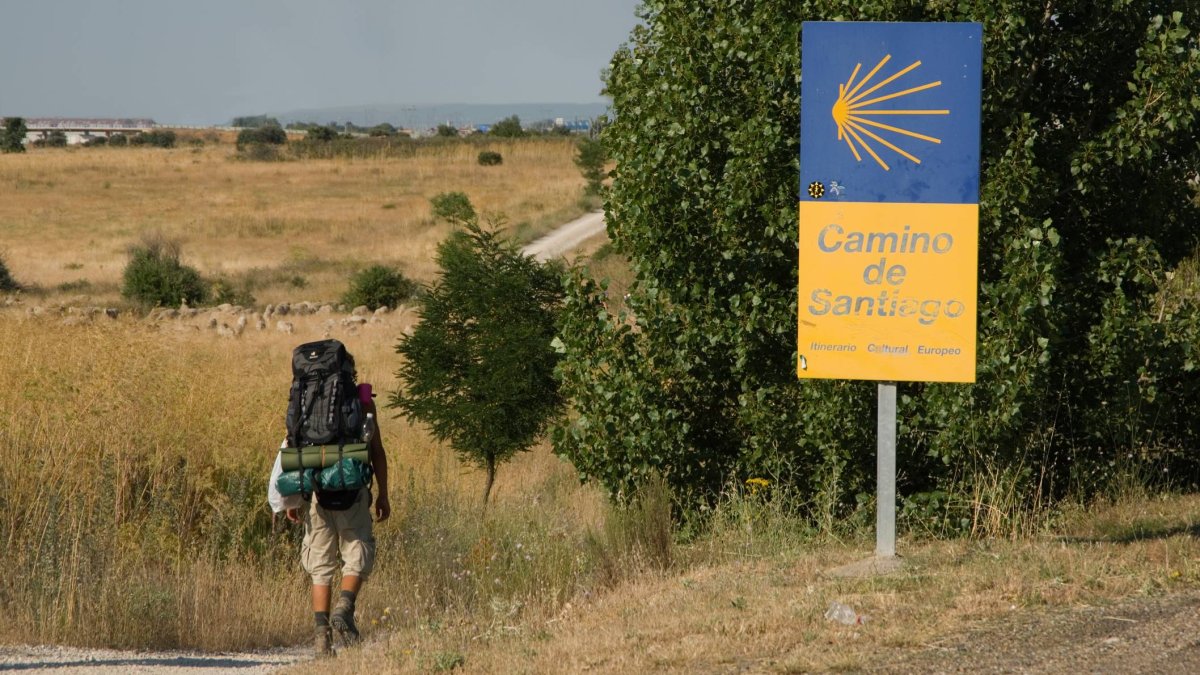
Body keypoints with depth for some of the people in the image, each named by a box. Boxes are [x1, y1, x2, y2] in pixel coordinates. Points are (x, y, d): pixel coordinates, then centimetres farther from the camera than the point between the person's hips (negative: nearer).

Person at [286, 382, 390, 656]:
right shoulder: (363, 400, 4)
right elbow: (377, 450, 2)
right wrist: (383, 495, 6)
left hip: (315, 488, 2)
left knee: (321, 564, 8)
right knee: (357, 555, 6)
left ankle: (322, 631, 0)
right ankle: (344, 609, -20)